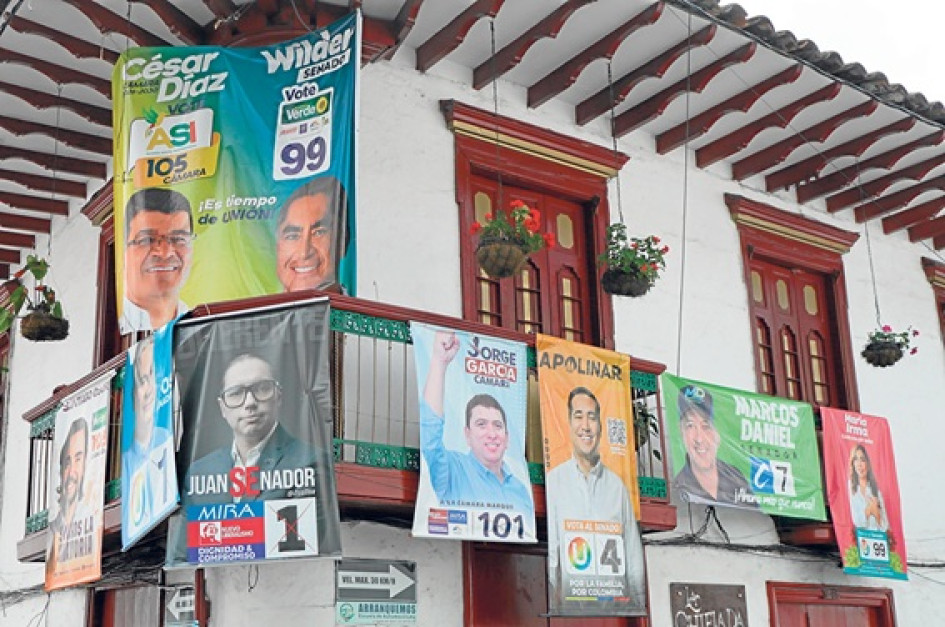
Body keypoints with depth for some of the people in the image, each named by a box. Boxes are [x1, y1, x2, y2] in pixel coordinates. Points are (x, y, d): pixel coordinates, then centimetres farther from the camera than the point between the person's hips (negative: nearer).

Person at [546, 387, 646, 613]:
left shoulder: (617, 485, 12)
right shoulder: (553, 481, 4)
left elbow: (634, 558, 13)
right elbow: (548, 553, 0)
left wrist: (638, 608, 5)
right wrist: (554, 600, -12)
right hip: (572, 606, -2)